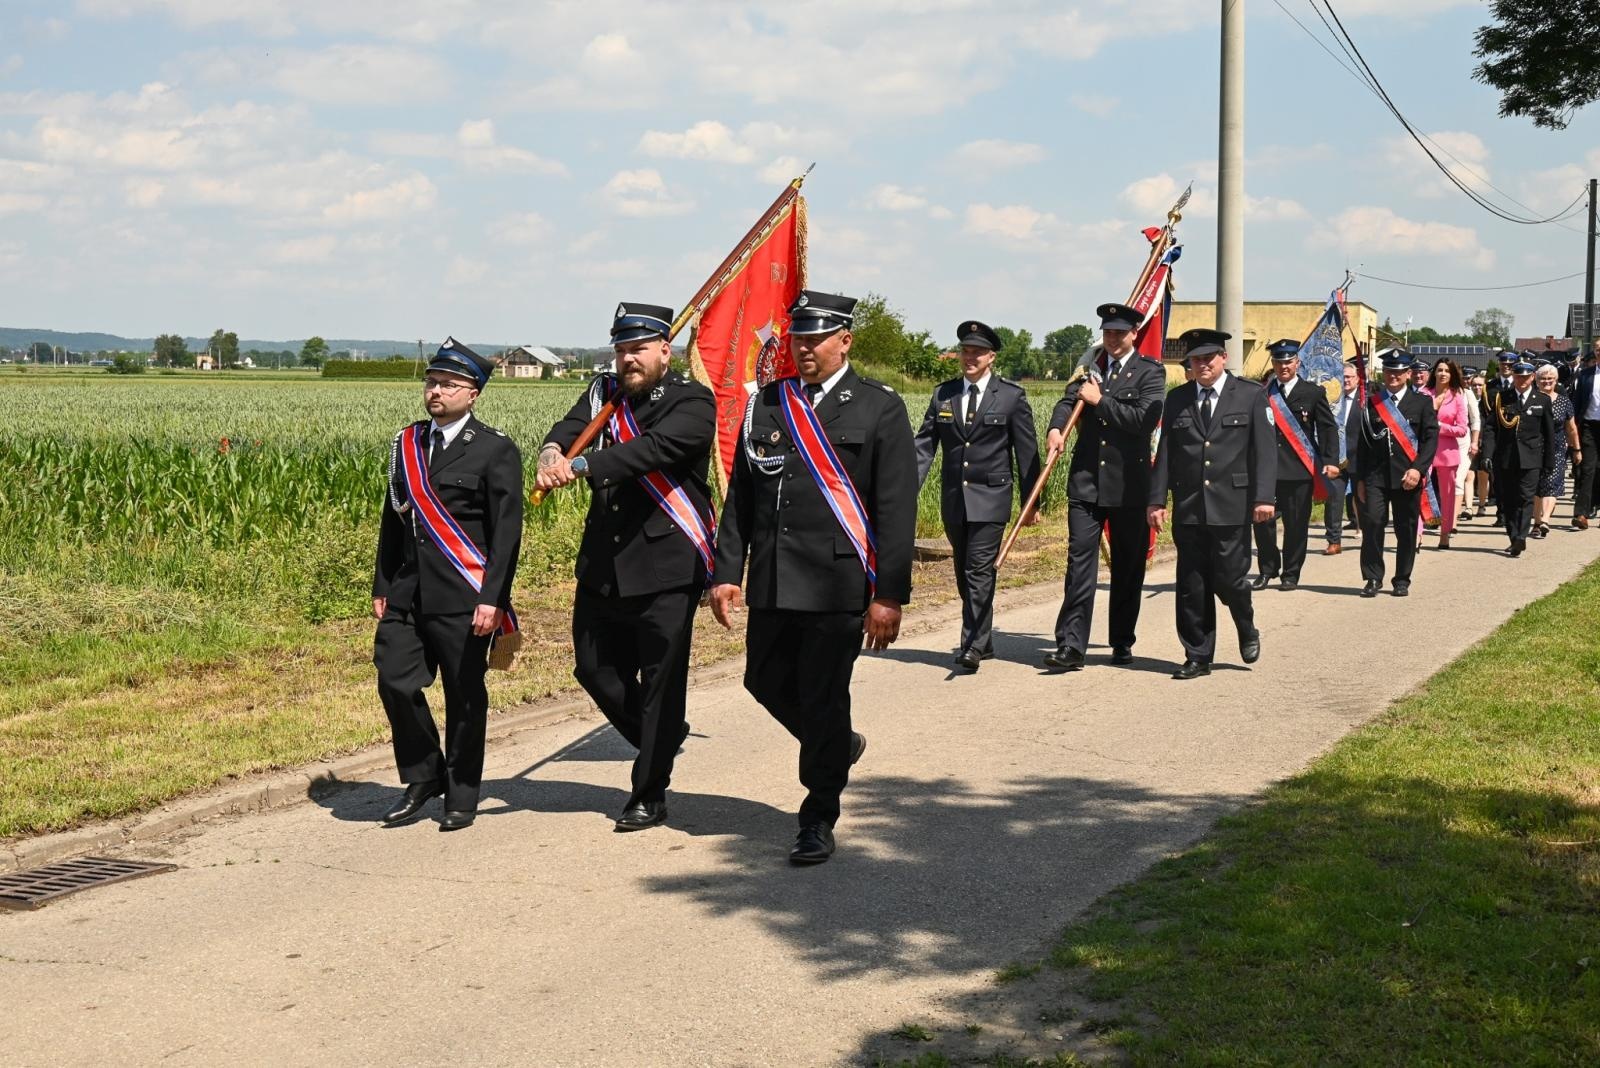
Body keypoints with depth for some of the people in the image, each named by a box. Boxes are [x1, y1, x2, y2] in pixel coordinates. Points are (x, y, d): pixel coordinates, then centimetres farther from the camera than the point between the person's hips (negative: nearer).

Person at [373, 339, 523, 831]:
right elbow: (392, 518, 17)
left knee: (465, 697, 4)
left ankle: (462, 797, 17)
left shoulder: (496, 451, -5)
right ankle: (424, 778, 20)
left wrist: (493, 600, -15)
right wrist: (381, 586, 13)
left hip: (462, 597, -5)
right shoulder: (407, 443, 12)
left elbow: (507, 532, -9)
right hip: (408, 591, 5)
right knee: (395, 682, 0)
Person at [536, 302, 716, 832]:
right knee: (594, 668, 13)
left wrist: (580, 466, -33)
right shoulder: (604, 393, 11)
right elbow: (568, 429, -4)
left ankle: (649, 795, 13)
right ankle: (661, 742, 37)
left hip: (667, 568, -6)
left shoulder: (692, 402, -8)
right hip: (603, 564, 6)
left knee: (661, 680, 0)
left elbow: (653, 448, -24)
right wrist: (551, 454, -28)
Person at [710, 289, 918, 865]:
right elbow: (740, 496, 12)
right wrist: (726, 572, 4)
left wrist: (889, 596, -12)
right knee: (766, 682, 14)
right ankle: (838, 746, 42)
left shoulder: (880, 408, -3)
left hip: (837, 585, -5)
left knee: (823, 697, -1)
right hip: (772, 583, 5)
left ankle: (819, 821, 14)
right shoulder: (766, 404, 9)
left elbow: (896, 509, -6)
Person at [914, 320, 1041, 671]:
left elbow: (1026, 452, 1)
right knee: (964, 573, 12)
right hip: (954, 497, 5)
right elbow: (924, 445, 4)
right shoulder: (943, 394, 8)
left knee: (979, 570, -12)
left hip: (990, 497, -4)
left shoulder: (1012, 396, -1)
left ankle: (973, 646, -11)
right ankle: (983, 641, 26)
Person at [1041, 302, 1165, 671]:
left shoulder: (1150, 372, 0)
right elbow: (1068, 399, -1)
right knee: (1080, 561, -6)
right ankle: (1071, 646, -9)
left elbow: (1145, 419, -15)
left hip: (1129, 484, -2)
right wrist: (1056, 428, -21)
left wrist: (1100, 400, -12)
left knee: (1128, 568, 8)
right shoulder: (1090, 366, 13)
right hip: (1086, 480, 2)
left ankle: (1122, 642, 21)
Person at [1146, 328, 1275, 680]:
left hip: (1232, 506, -3)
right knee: (1191, 585, 4)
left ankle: (1247, 631, 27)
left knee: (1229, 578, -4)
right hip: (1188, 507, 3)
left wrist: (1263, 497, -12)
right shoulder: (1177, 399, 11)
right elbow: (1165, 452, 9)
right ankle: (1198, 657, 14)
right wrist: (1157, 499, 1)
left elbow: (1265, 449, -2)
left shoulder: (1251, 396, 3)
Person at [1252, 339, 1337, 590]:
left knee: (1296, 523, 3)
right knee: (1262, 520, -1)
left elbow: (1328, 428, 2)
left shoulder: (1313, 393, 3)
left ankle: (1291, 574, 16)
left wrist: (1330, 461, -8)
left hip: (1299, 468, -2)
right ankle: (1267, 570, 16)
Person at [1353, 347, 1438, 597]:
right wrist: (1360, 479, 6)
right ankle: (1373, 578, 0)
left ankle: (1402, 580, 15)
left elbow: (1431, 438, 0)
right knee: (1371, 524, -9)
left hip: (1408, 477, -1)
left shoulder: (1422, 403, 6)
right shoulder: (1372, 402, 10)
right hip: (1375, 475, 1)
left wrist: (1417, 469, -13)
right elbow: (1363, 442, 11)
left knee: (1406, 530, 4)